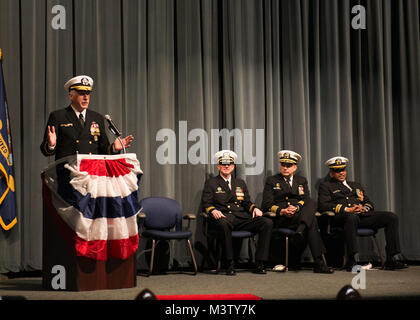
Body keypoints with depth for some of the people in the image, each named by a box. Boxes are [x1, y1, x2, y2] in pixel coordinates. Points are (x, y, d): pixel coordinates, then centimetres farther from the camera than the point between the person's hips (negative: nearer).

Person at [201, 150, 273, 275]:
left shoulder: (241, 183, 27)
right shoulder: (211, 183, 14)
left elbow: (247, 202, 22)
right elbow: (206, 203, 4)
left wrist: (254, 208, -1)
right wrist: (213, 211, -18)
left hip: (241, 218, 4)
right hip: (223, 216, -4)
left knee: (267, 223, -21)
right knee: (223, 224, -43)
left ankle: (260, 264, -23)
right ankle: (230, 263, -34)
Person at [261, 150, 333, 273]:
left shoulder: (302, 181, 24)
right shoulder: (271, 181, 14)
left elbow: (306, 200, 8)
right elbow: (267, 205, 3)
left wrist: (296, 208, -16)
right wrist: (282, 211, -17)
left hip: (299, 214, 3)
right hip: (281, 219, -3)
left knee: (312, 203, -32)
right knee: (312, 221, -32)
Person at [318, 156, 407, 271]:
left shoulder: (356, 185, 32)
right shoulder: (325, 186, 15)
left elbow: (370, 204, 24)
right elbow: (322, 205, -3)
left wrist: (364, 208, -3)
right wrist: (347, 209, -14)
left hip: (363, 215, 6)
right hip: (341, 217, -5)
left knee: (392, 217, -14)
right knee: (352, 217, -42)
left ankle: (390, 260, -17)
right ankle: (350, 261, -40)